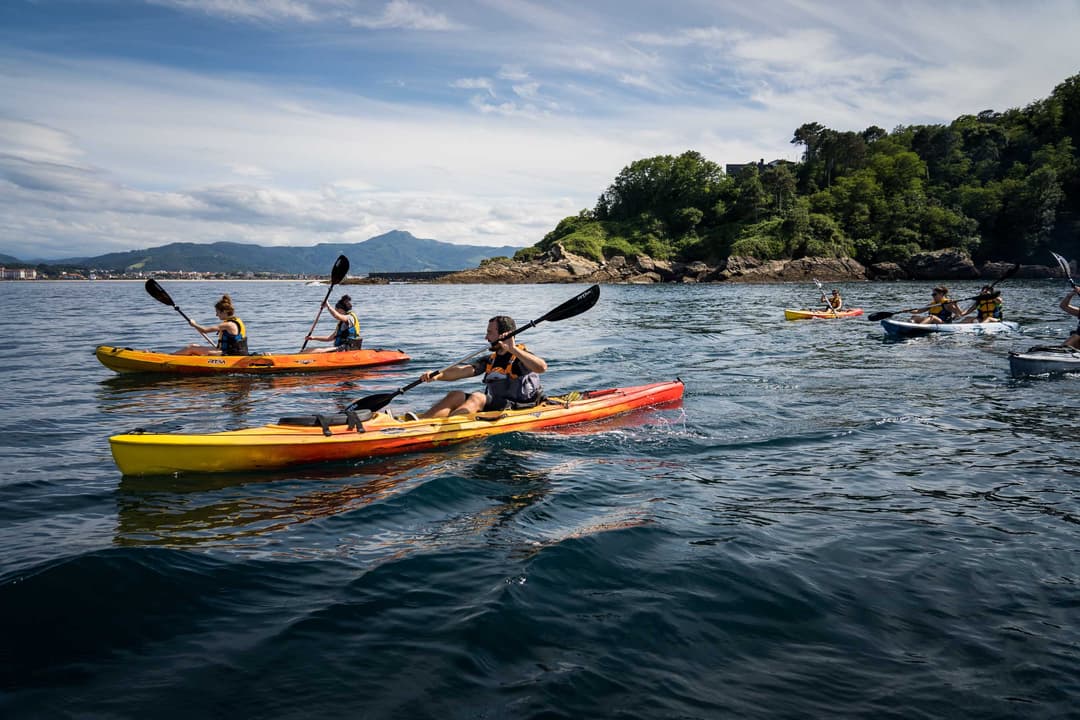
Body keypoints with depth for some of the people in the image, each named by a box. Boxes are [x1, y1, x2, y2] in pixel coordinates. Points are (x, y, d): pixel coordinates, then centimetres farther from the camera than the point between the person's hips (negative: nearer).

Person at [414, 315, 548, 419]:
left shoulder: (521, 356, -3)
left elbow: (542, 367, -25)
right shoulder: (490, 360, 17)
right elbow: (463, 370, 6)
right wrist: (437, 375, -10)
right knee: (456, 396, -10)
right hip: (493, 406, 7)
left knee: (477, 397, -28)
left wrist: (513, 350, -29)